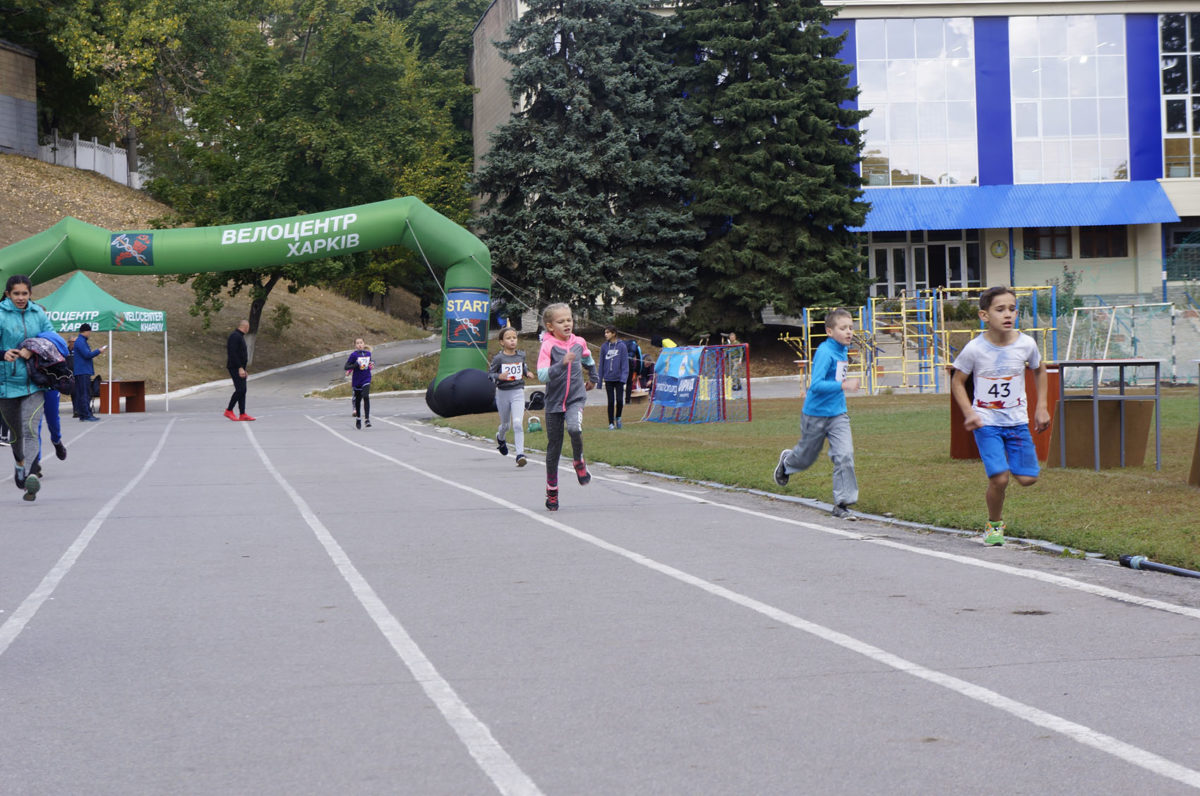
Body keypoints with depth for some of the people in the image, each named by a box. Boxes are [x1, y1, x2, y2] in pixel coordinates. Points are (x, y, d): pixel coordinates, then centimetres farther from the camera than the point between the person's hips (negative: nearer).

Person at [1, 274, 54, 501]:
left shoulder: (38, 313, 5)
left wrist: (32, 350, -15)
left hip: (33, 381, 0)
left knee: (30, 428, -17)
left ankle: (31, 474, -27)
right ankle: (19, 463, 43)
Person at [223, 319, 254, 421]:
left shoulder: (240, 336, 18)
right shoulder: (235, 336, -14)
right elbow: (233, 353, -22)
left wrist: (243, 369, 23)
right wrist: (240, 368, -25)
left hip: (239, 368, 10)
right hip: (235, 368, -10)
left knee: (242, 391, 6)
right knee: (240, 390, -13)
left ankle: (242, 414, 5)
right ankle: (229, 411, -4)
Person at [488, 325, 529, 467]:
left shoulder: (521, 355, 3)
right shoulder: (498, 358, -8)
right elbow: (490, 373, -4)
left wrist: (526, 372, 6)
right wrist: (499, 376, -23)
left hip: (518, 392, 1)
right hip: (503, 392, -1)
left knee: (518, 423, -15)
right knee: (505, 424, 15)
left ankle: (520, 454, -16)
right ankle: (500, 438, 51)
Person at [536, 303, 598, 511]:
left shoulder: (579, 343, 1)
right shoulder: (547, 346, -12)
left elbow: (588, 359, 26)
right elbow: (542, 375, -25)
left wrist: (593, 378, 34)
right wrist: (562, 363, -36)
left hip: (576, 398, 1)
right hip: (554, 402, -1)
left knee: (574, 428, -30)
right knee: (553, 448, 6)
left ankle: (579, 461, -1)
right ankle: (551, 491, 22)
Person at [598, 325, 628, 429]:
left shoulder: (622, 346, -5)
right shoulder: (604, 346, 4)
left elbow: (625, 363, -5)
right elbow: (601, 363, 9)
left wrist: (624, 377, -13)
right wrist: (600, 378, 7)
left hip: (619, 378, -2)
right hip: (608, 379, 2)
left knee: (619, 400, -2)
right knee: (611, 401, 3)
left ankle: (618, 417, 24)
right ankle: (611, 423, 11)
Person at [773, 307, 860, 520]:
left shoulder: (843, 350, 4)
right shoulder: (824, 353, -21)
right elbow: (816, 385, -31)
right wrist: (843, 385, -38)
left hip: (838, 414, 6)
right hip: (816, 414, -6)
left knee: (845, 456, -11)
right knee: (806, 457, 14)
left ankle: (842, 504, -5)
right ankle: (786, 461, 50)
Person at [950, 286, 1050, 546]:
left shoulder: (1026, 344, -7)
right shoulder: (974, 349, -14)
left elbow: (1039, 370, 14)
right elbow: (958, 382, 0)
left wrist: (1041, 407, 10)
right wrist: (969, 413, -12)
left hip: (1017, 420, 3)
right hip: (986, 423, -3)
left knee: (1027, 478, -3)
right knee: (999, 479, -15)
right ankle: (994, 525, 11)